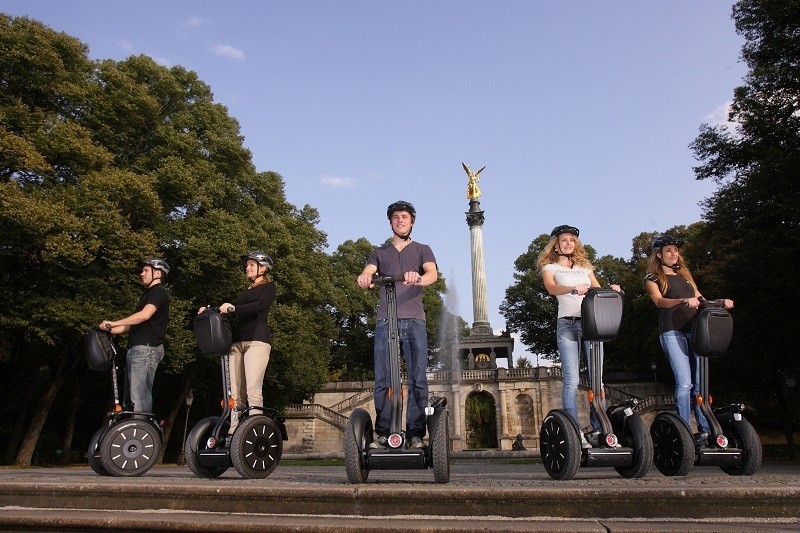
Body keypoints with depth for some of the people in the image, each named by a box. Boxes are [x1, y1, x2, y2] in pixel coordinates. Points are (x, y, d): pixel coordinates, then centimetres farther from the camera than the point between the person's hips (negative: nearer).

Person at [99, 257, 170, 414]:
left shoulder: (158, 292, -5)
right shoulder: (149, 294, 27)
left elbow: (144, 315, -22)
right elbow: (133, 324, 27)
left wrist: (114, 323, -18)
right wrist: (110, 330, 18)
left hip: (146, 348, -11)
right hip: (136, 349, 11)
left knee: (139, 398, -16)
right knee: (129, 399, 11)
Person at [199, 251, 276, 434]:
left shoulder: (269, 286, 9)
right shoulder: (245, 292, 30)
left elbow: (261, 305, -11)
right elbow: (228, 309, 19)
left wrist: (234, 308, -22)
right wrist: (209, 310, 3)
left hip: (257, 340, -6)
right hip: (238, 341, 7)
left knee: (253, 390, -17)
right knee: (235, 392, -2)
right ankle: (233, 432, -4)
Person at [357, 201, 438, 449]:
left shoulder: (422, 249, 17)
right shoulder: (379, 252, 22)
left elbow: (433, 273, -3)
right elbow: (367, 274, 3)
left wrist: (418, 279, -28)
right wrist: (364, 279, -24)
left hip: (414, 320, -1)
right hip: (385, 321, 1)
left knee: (417, 379, -6)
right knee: (382, 380, -3)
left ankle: (415, 434, -2)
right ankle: (383, 434, 2)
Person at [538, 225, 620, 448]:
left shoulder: (585, 267, 25)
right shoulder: (550, 268, 12)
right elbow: (551, 288, -10)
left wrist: (611, 290, -7)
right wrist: (573, 289, -30)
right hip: (567, 324, -4)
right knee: (571, 380, -11)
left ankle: (598, 429, 1)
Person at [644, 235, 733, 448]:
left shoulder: (684, 274, 24)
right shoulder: (653, 278, 6)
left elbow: (700, 299, 25)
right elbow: (659, 301, -11)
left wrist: (720, 302, 6)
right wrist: (684, 301, -28)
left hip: (694, 330, 5)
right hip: (672, 331, -5)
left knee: (700, 382, 3)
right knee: (684, 382, -12)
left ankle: (705, 430, 6)